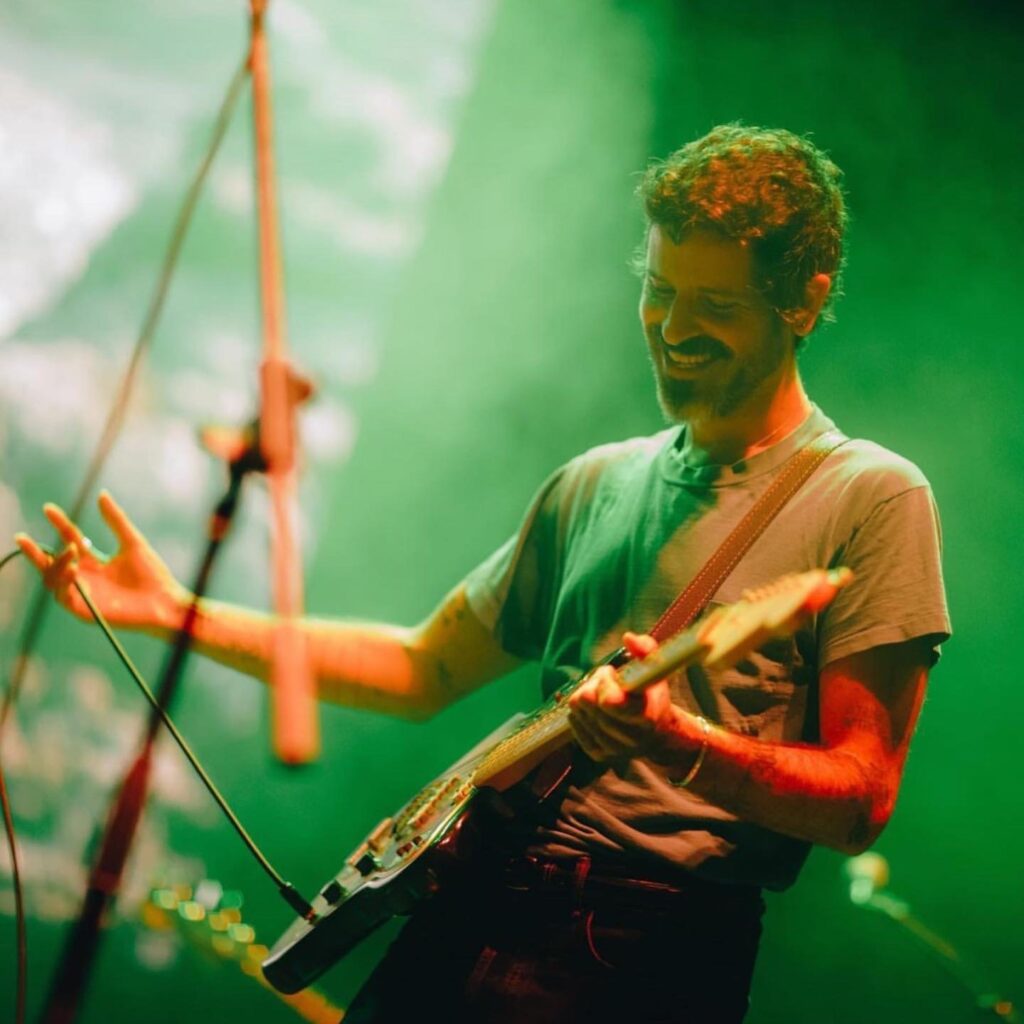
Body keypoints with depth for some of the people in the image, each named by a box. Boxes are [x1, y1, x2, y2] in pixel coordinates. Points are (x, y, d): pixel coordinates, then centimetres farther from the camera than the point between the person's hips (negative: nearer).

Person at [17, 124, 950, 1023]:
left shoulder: (871, 499, -2)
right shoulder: (594, 484, 18)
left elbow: (861, 803, -7)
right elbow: (425, 667, 23)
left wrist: (681, 747, -24)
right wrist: (177, 612, 17)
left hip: (662, 940, -5)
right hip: (486, 899, 6)